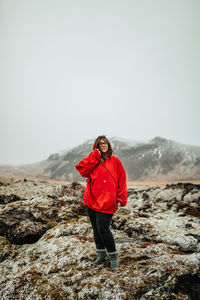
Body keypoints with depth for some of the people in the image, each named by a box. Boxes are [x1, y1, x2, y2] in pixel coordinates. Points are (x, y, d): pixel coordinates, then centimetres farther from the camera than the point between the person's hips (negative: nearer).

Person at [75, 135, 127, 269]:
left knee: (103, 228, -8)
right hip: (91, 200, 5)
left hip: (106, 202, -4)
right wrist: (95, 156, -10)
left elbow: (122, 181, 2)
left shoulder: (115, 161, 2)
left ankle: (113, 256, 11)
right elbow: (81, 169, -8)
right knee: (96, 228, 13)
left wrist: (120, 199, -5)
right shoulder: (93, 160, 10)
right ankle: (101, 254, 30)